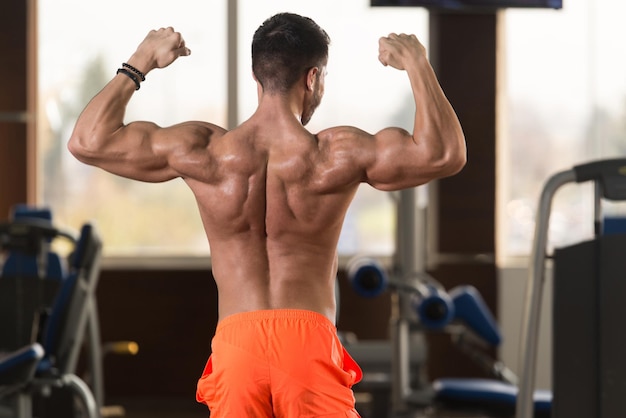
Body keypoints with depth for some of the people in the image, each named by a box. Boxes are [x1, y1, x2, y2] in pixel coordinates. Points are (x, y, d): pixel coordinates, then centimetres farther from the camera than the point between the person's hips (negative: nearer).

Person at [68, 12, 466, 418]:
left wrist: (138, 64, 17)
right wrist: (417, 65, 4)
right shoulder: (334, 156, -6)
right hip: (309, 340, -2)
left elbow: (87, 141, 6)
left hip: (235, 343, 2)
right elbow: (445, 154, -7)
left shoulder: (204, 153, 0)